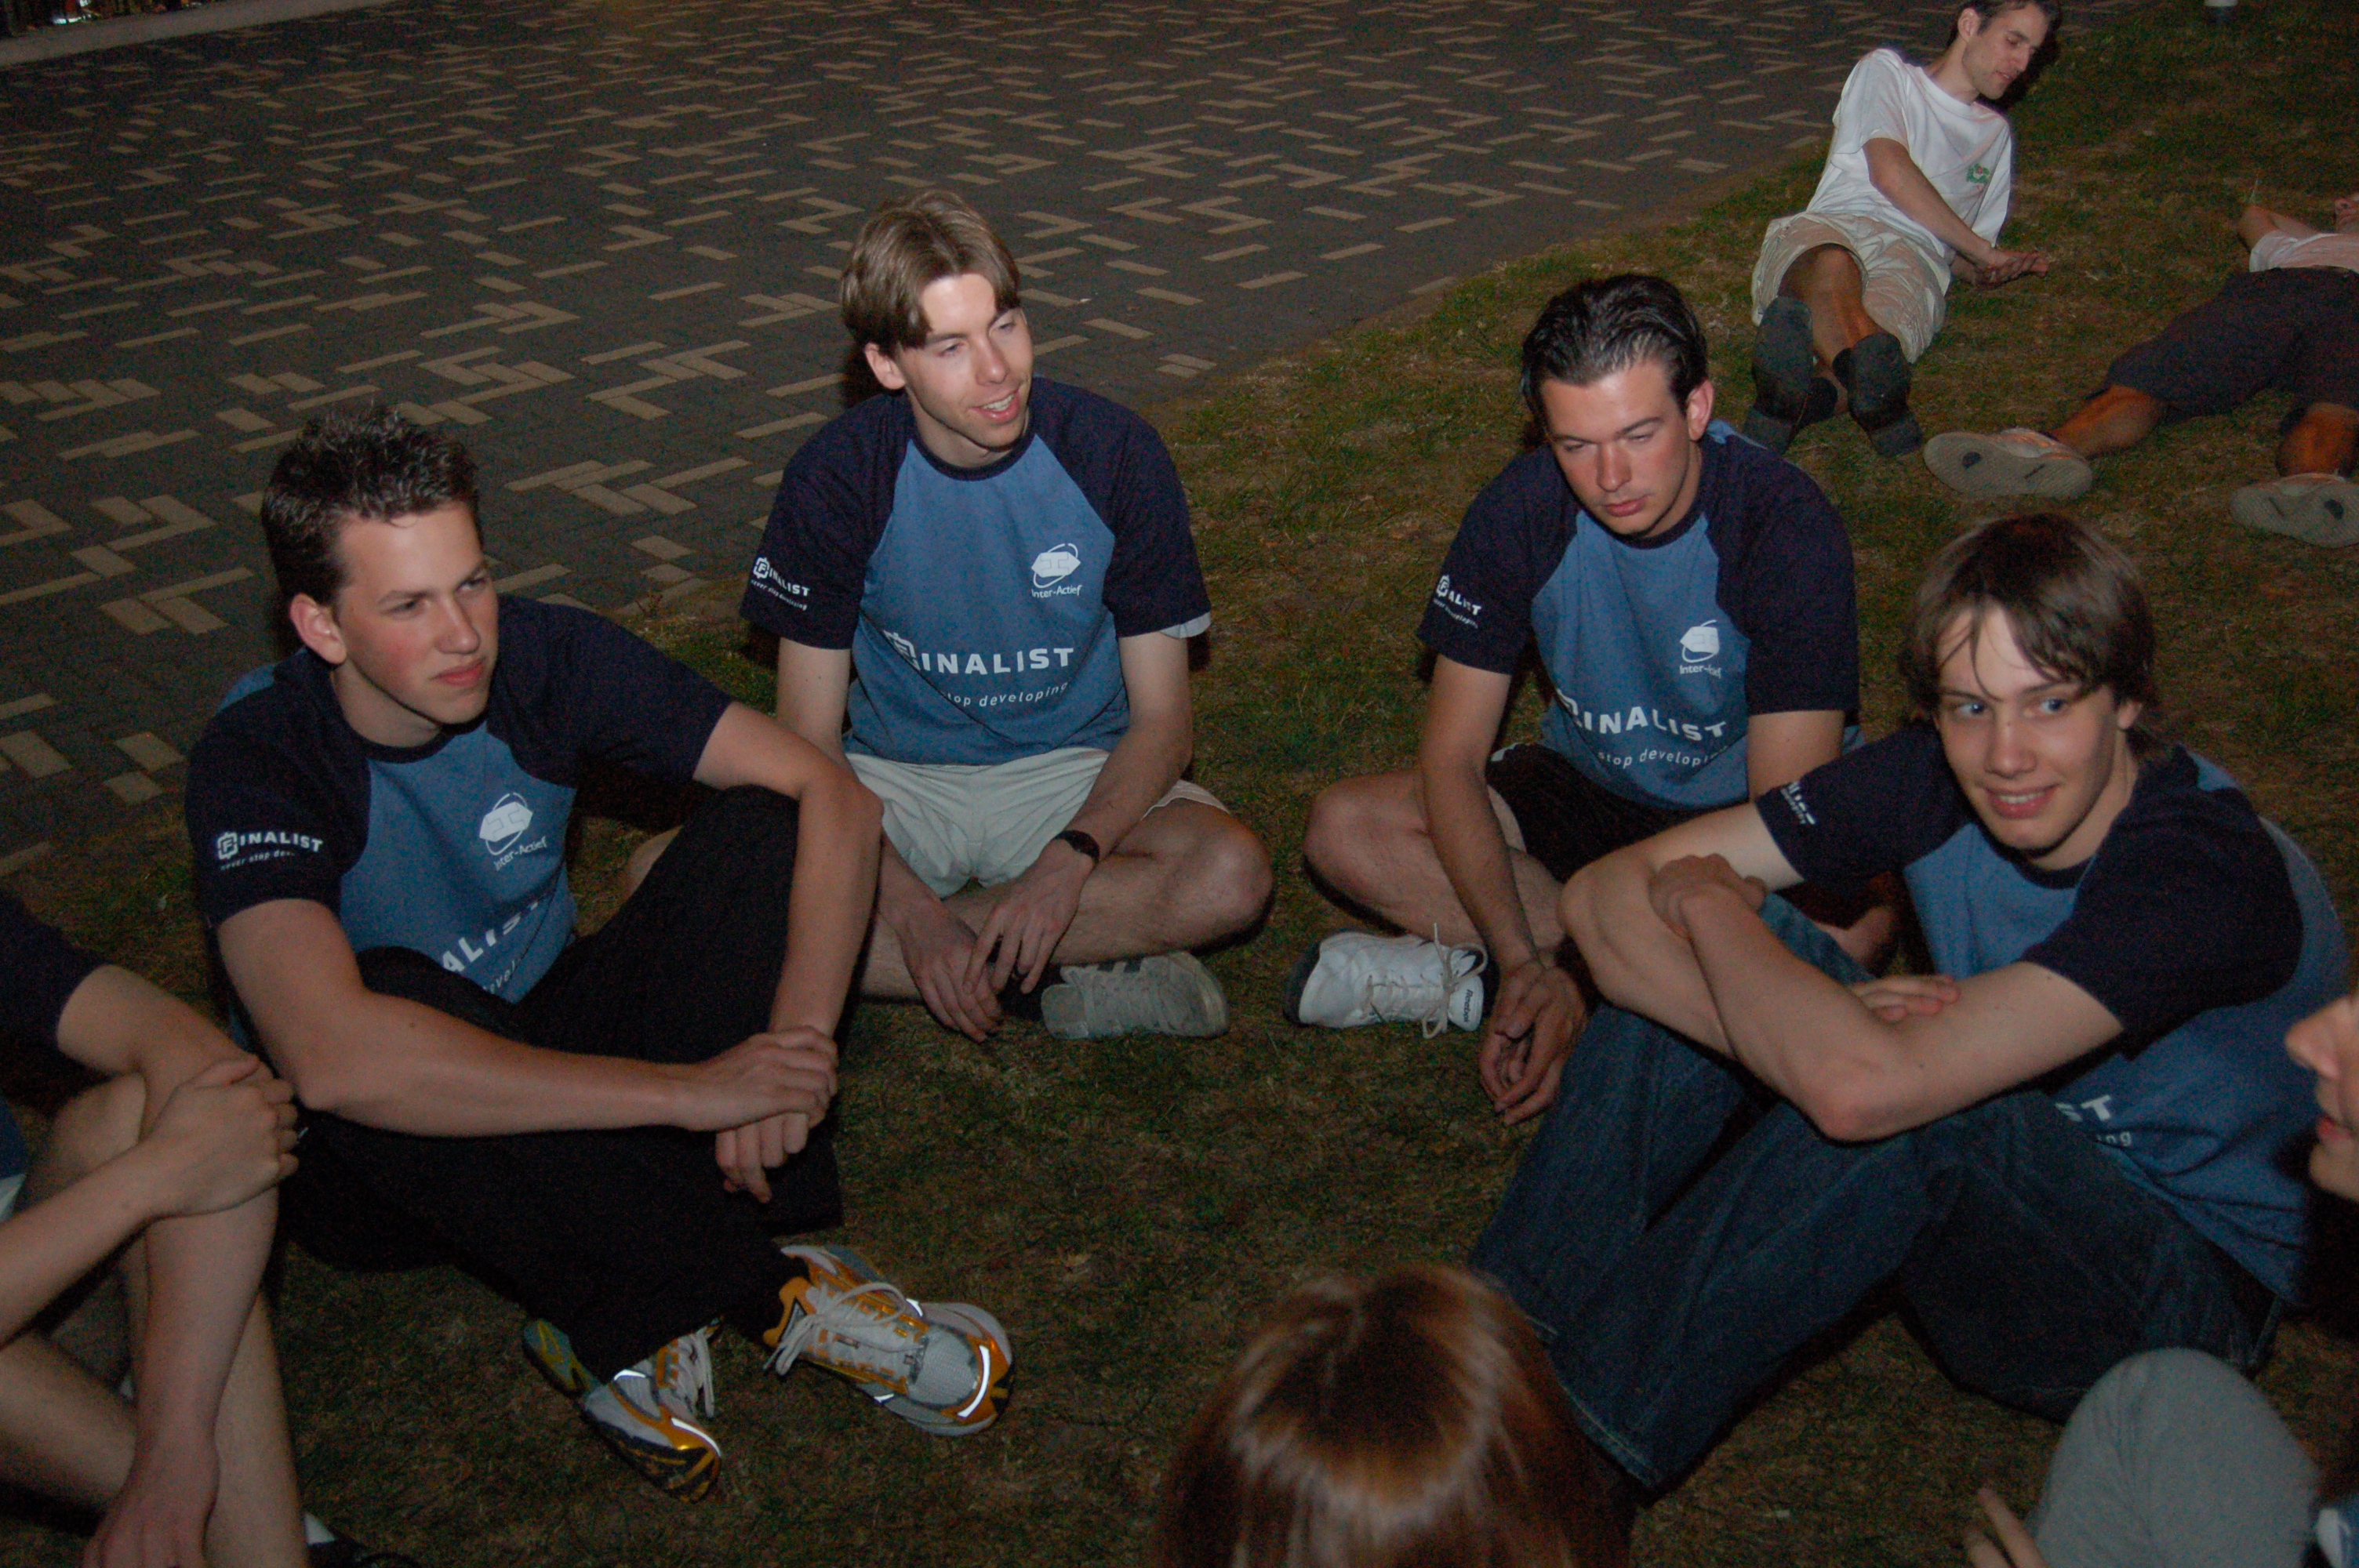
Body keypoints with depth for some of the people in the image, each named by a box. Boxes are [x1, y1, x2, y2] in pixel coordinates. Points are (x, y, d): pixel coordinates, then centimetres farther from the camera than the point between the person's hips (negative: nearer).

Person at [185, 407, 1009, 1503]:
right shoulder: (260, 756, -25)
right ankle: (766, 1290, -25)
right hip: (381, 1164, -3)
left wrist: (797, 1040, -31)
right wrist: (688, 1089, -42)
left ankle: (625, 1323, -22)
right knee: (393, 998, -38)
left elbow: (829, 793, -16)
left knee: (758, 829, -18)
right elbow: (331, 1056, -42)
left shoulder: (546, 659, -14)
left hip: (552, 1056, 4)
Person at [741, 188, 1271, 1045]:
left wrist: (1069, 859, -28)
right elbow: (810, 741, -10)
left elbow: (1162, 720, -9)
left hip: (1076, 774, 0)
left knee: (1231, 874, -32)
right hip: (895, 779, 1)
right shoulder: (837, 476, -12)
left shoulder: (1113, 453, -13)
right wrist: (908, 904, -26)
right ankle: (1068, 973, -21)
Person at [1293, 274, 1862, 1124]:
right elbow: (1452, 757, -14)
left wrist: (1565, 977, -34)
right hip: (1588, 789, 3)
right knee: (1344, 829, -17)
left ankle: (1458, 969, -26)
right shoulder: (1521, 511, -17)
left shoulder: (1782, 522, -26)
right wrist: (1526, 964, -29)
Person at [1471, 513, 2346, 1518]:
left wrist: (1709, 900, -23)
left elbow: (1866, 1087, -42)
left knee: (1905, 1109, -36)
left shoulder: (2205, 868, -30)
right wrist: (1811, 1024, -32)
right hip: (1980, 1212, 6)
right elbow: (1603, 895, -15)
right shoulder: (1938, 781, -12)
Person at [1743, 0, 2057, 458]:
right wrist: (1984, 251, 7)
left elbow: (1967, 262, 36)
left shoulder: (1996, 135, 38)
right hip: (1830, 230, -3)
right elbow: (1890, 173, 4)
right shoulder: (1886, 71, 23)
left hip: (1912, 258, 3)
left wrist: (1991, 269, 10)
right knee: (1831, 267, -43)